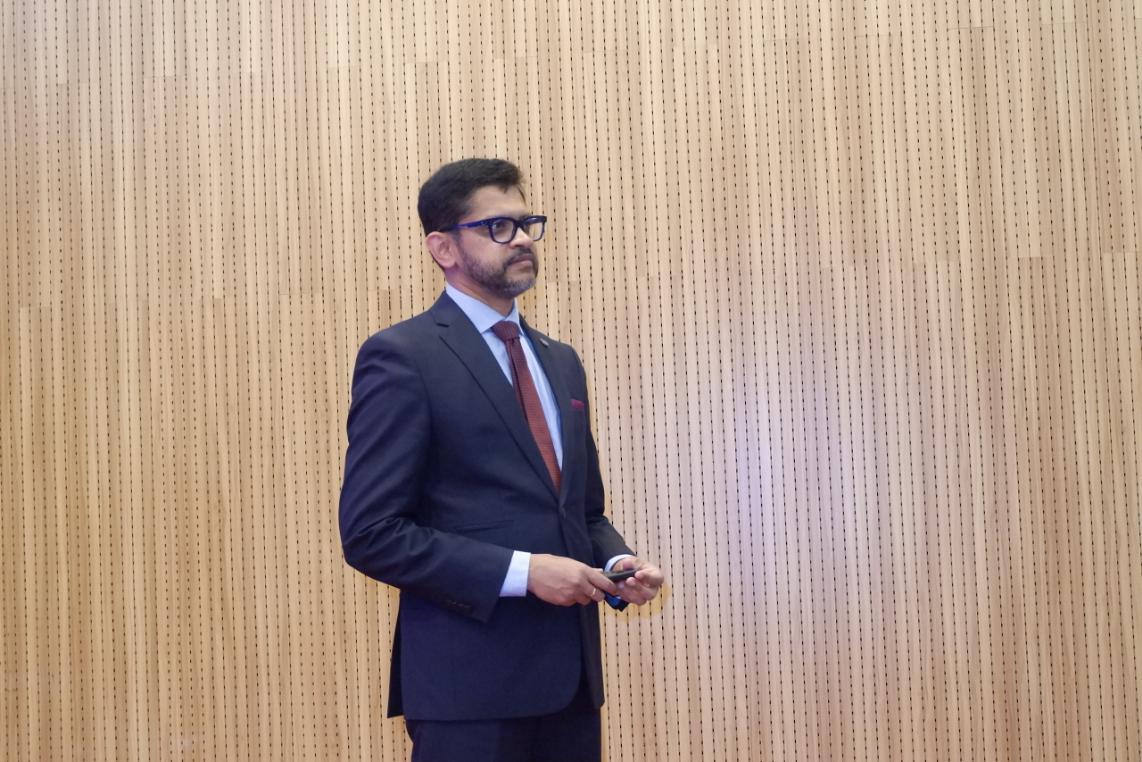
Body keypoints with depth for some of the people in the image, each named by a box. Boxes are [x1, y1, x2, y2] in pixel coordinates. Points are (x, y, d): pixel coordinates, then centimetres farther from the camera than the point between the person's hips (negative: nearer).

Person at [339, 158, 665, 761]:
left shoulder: (561, 362, 15)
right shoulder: (402, 357, -7)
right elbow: (371, 533, -13)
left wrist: (616, 564, 0)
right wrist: (523, 571, -18)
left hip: (568, 672, 7)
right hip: (469, 678, -7)